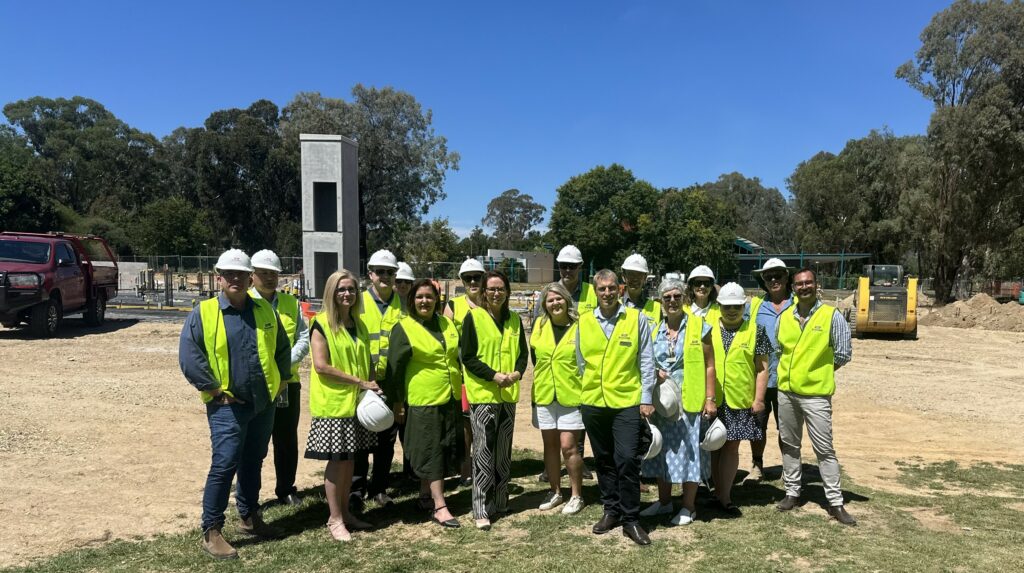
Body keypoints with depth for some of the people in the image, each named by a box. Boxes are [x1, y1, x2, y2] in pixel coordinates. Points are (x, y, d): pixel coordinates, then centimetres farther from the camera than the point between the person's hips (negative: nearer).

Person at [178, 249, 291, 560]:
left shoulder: (265, 311, 6)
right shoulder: (202, 313, -8)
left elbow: (283, 348, 16)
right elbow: (188, 358, -12)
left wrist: (278, 380, 10)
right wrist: (215, 389, -12)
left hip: (264, 403, 5)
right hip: (227, 405, -5)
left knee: (253, 463, 16)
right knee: (224, 465, -7)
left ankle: (250, 517, 32)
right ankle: (211, 532, 6)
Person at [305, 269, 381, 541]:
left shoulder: (359, 324, 12)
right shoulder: (321, 324, -9)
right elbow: (321, 366, -17)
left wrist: (372, 384, 1)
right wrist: (360, 382, -16)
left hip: (357, 402, 6)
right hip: (333, 403, -6)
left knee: (350, 458, 11)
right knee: (337, 459, -1)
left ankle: (345, 511, 23)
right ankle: (334, 518, 11)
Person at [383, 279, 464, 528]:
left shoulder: (447, 324, 10)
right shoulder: (403, 328, -7)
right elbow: (395, 368, -7)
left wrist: (460, 387, 18)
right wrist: (397, 402, -7)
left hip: (451, 399, 6)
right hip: (422, 400, -6)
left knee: (446, 449, 12)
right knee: (431, 451, -3)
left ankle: (426, 493, 28)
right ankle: (439, 507, 2)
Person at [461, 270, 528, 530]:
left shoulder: (514, 319, 10)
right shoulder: (473, 317, -4)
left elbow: (523, 352, 12)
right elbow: (468, 357, -8)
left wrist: (517, 373, -8)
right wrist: (494, 375, -19)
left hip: (508, 394, 5)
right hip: (483, 393, -5)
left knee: (504, 451, 13)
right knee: (483, 451, -5)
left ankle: (500, 501, 26)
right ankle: (481, 509, 1)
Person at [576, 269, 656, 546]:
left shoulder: (637, 319, -3)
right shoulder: (584, 321, 4)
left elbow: (646, 361, -2)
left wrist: (646, 398, -6)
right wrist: (591, 386, 13)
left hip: (627, 401, -3)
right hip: (593, 402, 3)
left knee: (627, 460, -7)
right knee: (604, 460, 13)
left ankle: (630, 519, 7)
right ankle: (611, 510, 29)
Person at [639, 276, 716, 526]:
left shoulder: (699, 327, -3)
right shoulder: (654, 330, 8)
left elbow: (709, 365, -4)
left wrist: (710, 398, -10)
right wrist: (654, 372, -5)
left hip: (689, 400, -4)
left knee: (688, 450, 2)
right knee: (662, 451, 12)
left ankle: (688, 507, 16)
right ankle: (664, 501, 28)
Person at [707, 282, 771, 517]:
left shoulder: (756, 331, 2)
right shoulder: (709, 329, 5)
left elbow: (762, 367, 1)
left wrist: (759, 399, -5)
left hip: (740, 401, -1)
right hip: (712, 400, 1)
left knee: (731, 446, 5)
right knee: (715, 445, 9)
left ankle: (723, 496, 15)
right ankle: (720, 493, 23)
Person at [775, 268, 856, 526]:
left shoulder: (832, 316, -6)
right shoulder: (785, 317, 7)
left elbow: (843, 354, -3)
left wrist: (819, 372, 0)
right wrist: (793, 371, 8)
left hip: (816, 393, -4)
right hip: (786, 391, 5)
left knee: (824, 449, -1)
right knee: (789, 444, 13)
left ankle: (835, 502, 8)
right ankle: (792, 493, 25)